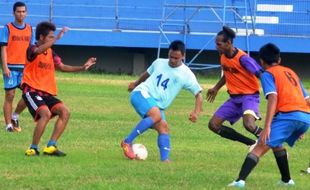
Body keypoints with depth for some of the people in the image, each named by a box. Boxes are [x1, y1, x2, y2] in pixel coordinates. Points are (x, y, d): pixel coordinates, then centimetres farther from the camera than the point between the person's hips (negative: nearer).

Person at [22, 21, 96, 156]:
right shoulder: (32, 50, -9)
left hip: (46, 93, 8)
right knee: (46, 113, -29)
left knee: (65, 112, -7)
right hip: (32, 90, -8)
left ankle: (51, 146, -5)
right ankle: (33, 149, -20)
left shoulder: (50, 53, 14)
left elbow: (62, 67, 18)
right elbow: (38, 51, -33)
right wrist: (57, 38, -40)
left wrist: (82, 68, 8)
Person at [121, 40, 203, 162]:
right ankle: (127, 142, -28)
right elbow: (148, 73, 29)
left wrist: (196, 112, -17)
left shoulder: (186, 74, 1)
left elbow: (198, 94, 0)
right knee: (156, 115, -31)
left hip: (157, 105, 3)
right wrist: (136, 83, 46)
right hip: (142, 94, -3)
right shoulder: (159, 63, 7)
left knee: (163, 128, -19)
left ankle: (165, 159, -27)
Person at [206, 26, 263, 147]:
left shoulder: (242, 58, -21)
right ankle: (252, 144, 9)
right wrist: (216, 88, 26)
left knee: (249, 124, -34)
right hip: (234, 98, 9)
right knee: (213, 125, 2)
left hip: (249, 96, -9)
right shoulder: (223, 56, 3)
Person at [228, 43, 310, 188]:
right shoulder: (290, 72, 29)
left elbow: (273, 98, -9)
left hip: (288, 114, -7)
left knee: (261, 146, -12)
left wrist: (267, 126, -16)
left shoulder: (268, 74, 8)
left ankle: (240, 180, -29)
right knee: (275, 143, 30)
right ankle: (286, 180, 34)